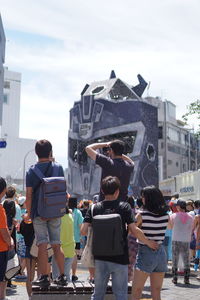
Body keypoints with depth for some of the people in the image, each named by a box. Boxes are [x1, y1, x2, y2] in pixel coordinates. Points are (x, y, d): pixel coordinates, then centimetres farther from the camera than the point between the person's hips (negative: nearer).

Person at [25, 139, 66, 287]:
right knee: (57, 244, 9)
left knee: (43, 245, 1)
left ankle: (44, 277, 3)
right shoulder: (58, 167, 0)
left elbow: (29, 195, -6)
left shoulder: (31, 171, -4)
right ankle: (62, 276, 13)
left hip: (38, 212, -2)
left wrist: (29, 213, 4)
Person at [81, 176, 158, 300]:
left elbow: (83, 231, -8)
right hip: (120, 258, -2)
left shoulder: (94, 208, 0)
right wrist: (148, 242, 2)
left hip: (100, 258, 3)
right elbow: (134, 230, -13)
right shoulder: (124, 207, -6)